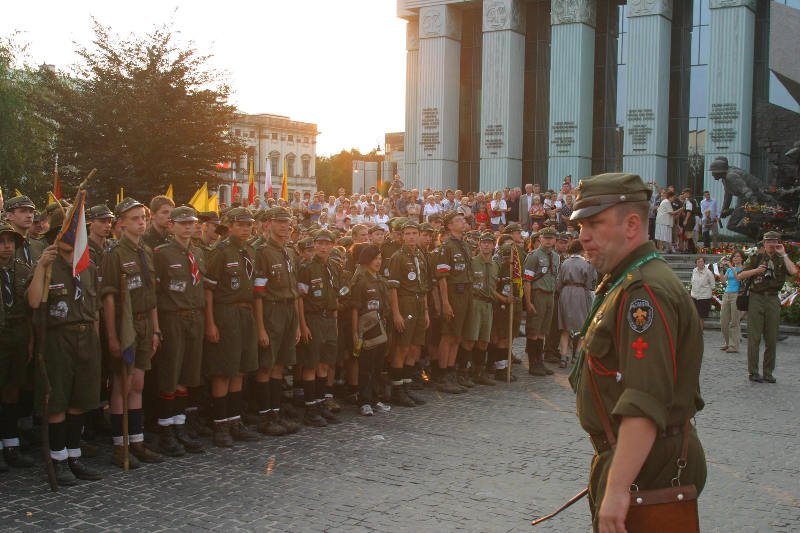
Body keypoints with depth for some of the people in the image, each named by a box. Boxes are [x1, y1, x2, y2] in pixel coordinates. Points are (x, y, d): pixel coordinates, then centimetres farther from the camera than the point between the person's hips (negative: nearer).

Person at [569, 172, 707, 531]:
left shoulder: (645, 292, -22)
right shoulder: (624, 285, 14)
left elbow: (645, 406, -32)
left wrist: (617, 488, -35)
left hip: (645, 465, -10)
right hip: (628, 456, 10)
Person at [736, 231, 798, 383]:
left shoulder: (781, 260, 10)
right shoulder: (755, 258, 8)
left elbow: (793, 271, -10)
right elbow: (740, 276, 4)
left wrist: (783, 254, -5)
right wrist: (756, 270, -10)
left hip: (773, 299, 2)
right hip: (756, 298, -2)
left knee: (771, 338, 4)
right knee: (754, 337, -3)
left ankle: (768, 372, 12)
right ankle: (753, 372, 2)